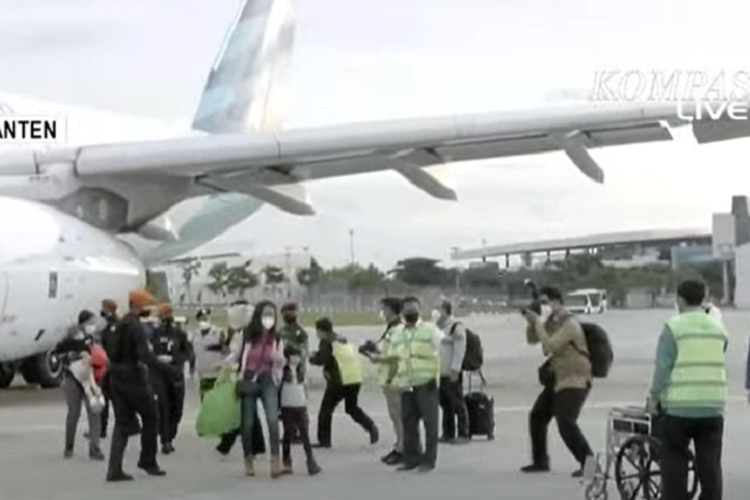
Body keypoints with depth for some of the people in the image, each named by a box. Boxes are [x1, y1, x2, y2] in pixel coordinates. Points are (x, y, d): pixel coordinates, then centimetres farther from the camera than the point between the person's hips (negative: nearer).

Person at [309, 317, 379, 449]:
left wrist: (312, 358, 7)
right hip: (356, 379, 8)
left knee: (326, 409, 4)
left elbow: (322, 359, -15)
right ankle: (370, 426, 0)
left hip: (339, 381, -8)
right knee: (352, 408, 21)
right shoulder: (344, 340, 23)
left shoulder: (326, 342, -3)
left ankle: (324, 440, 5)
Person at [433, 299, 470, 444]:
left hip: (451, 373, -8)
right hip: (440, 373, 8)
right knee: (445, 404, 12)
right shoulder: (438, 328, 15)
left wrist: (454, 370, -18)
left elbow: (459, 350, -14)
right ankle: (448, 434, 19)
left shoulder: (456, 327, -9)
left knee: (457, 403, -4)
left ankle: (464, 434, 1)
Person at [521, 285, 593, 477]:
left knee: (566, 423, -21)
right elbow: (532, 340, 15)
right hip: (557, 378, 10)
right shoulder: (550, 321, 9)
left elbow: (551, 345, -25)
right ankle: (540, 461, 26)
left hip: (574, 380, -10)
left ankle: (588, 462, -12)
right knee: (537, 416, 13)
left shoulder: (569, 323, -17)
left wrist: (538, 322, -19)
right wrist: (531, 322, -2)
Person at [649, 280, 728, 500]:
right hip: (713, 407, 4)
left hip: (678, 406, -4)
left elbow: (663, 366, -11)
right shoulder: (719, 328, 10)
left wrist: (654, 397, -2)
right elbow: (719, 365, 12)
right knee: (710, 464, 8)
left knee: (674, 463, 5)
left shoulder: (674, 327, -7)